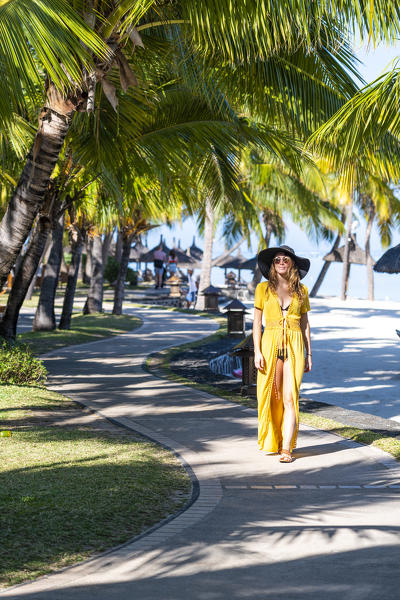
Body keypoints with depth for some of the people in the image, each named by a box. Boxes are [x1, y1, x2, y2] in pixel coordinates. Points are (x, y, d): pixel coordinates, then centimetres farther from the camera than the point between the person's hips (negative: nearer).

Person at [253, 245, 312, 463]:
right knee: (272, 396, 5)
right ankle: (273, 441, 22)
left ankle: (286, 448, -10)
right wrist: (257, 351, -6)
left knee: (290, 398, -9)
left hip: (294, 346, 0)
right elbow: (257, 322, 3)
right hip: (270, 344, 0)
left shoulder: (301, 290, 8)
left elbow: (305, 323, 12)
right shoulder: (263, 288, 4)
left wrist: (308, 354, 8)